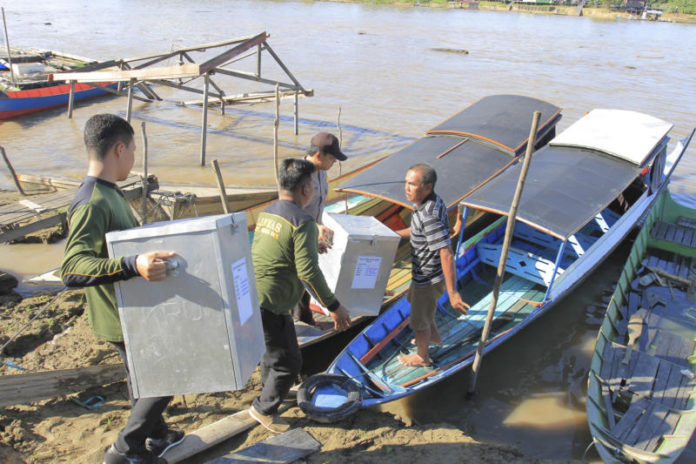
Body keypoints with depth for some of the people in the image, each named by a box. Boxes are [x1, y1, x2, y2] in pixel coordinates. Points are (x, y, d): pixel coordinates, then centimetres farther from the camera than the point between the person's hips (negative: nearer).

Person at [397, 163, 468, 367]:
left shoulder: (430, 216, -34)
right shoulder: (432, 201, -4)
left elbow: (447, 255, -36)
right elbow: (417, 231, 15)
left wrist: (452, 292, -35)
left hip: (429, 278, -9)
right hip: (427, 273, 10)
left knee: (419, 320, 15)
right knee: (414, 300, 34)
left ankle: (422, 356, 41)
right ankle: (434, 336, 56)